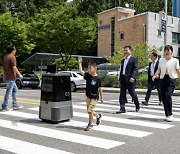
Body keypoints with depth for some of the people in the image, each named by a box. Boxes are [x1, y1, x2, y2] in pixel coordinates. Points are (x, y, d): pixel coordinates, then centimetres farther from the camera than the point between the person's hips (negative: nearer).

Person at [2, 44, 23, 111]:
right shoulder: (12, 57, -13)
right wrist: (19, 74, -10)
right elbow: (14, 67, -19)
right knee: (8, 92, -5)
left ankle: (15, 105, 21)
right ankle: (4, 106, 0)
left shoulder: (5, 57, 14)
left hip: (7, 77, 10)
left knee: (15, 89, 18)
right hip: (11, 77, -10)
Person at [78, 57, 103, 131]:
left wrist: (101, 97, 2)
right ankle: (98, 116, 42)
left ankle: (90, 124, 8)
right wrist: (80, 63, -19)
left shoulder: (97, 78, -11)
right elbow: (81, 71, -12)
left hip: (94, 97, -5)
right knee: (89, 111, 14)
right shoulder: (87, 76, 0)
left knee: (90, 110, -9)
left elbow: (100, 88, -4)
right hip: (88, 96, 5)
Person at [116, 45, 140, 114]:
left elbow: (135, 69, -11)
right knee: (122, 94, 1)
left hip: (130, 79, -6)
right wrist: (120, 78, 16)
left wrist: (132, 77, -23)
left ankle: (137, 106, 26)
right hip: (123, 79, 6)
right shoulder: (123, 60, 20)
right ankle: (122, 108, 4)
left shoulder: (133, 59, -2)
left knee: (132, 93, 3)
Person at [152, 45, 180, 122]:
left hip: (171, 79, -4)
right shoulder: (161, 60, 12)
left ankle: (169, 114, -7)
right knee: (163, 97, 3)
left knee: (168, 96, -18)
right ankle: (167, 115, 16)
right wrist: (155, 75, -6)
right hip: (163, 79, 4)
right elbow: (159, 69, 10)